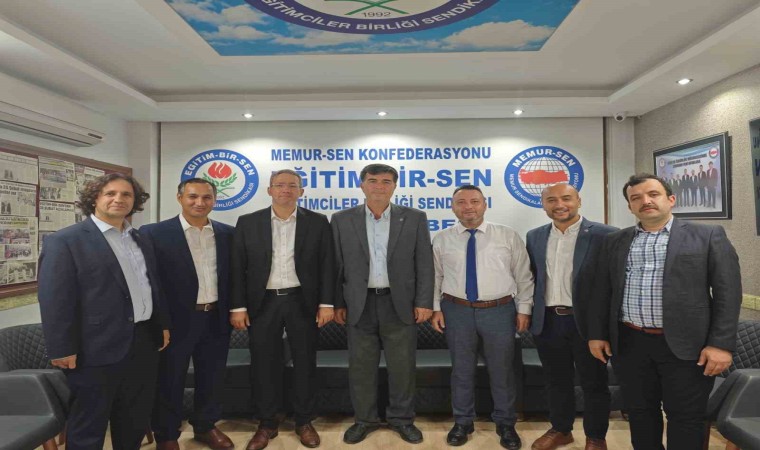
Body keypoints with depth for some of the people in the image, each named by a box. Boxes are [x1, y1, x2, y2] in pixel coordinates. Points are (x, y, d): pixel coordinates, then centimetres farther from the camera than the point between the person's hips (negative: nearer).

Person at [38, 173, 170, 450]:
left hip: (144, 342, 6)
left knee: (136, 420, 20)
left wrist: (162, 324, 14)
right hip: (98, 348, -6)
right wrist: (62, 349, -15)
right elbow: (54, 299, -13)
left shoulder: (141, 241, 12)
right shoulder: (65, 241, -9)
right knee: (88, 426, 13)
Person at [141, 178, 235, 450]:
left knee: (212, 378, 18)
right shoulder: (154, 233, -9)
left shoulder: (227, 234, 3)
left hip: (216, 319, 4)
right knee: (169, 381, 14)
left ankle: (205, 426, 39)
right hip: (176, 321, -3)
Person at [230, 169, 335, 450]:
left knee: (305, 363, 9)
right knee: (264, 364, 9)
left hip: (303, 301, 0)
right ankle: (266, 424, 29)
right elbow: (238, 268, 2)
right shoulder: (248, 223, 2)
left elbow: (327, 265, 0)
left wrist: (326, 303, -6)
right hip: (262, 302, 1)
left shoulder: (318, 222, 1)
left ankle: (304, 421, 29)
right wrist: (238, 306, -3)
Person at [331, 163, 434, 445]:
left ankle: (402, 419, 31)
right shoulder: (342, 220, 1)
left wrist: (424, 302, -4)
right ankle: (364, 419, 32)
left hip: (400, 304, 0)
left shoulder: (414, 218, 1)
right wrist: (337, 303, 1)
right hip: (359, 305, 1)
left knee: (402, 366, 10)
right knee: (361, 367, 12)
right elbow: (336, 265, 3)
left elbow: (424, 263, 0)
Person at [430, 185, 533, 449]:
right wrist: (436, 308, 0)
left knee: (502, 370, 13)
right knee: (462, 370, 13)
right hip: (457, 311, 1)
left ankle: (505, 424, 35)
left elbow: (523, 276, 2)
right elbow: (435, 277, 5)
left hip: (500, 310, 0)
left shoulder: (508, 236, -1)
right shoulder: (442, 239, 1)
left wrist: (524, 308, -1)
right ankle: (462, 422, 34)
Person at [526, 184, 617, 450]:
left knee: (594, 383, 13)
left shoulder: (605, 235, -9)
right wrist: (531, 312, 8)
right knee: (556, 381, 18)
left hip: (587, 321, -3)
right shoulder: (534, 237, 5)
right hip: (547, 321, 4)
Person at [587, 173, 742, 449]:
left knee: (686, 418, 10)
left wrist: (721, 343, -10)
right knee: (639, 413, 15)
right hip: (629, 344, 3)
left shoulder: (708, 236, 0)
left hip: (685, 345, -2)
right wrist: (597, 334, 6)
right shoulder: (615, 242, 8)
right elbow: (601, 291, 10)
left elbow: (727, 292, -4)